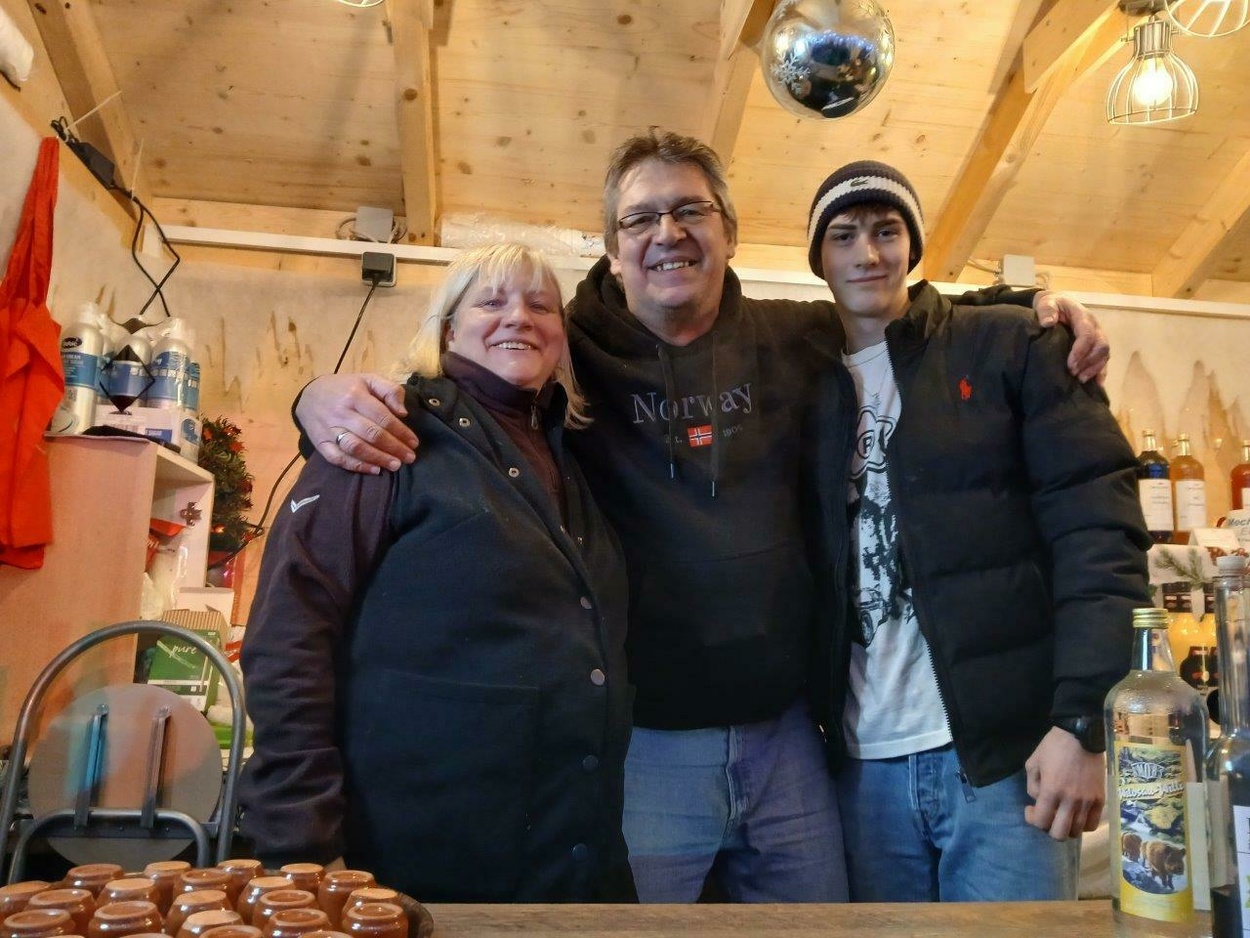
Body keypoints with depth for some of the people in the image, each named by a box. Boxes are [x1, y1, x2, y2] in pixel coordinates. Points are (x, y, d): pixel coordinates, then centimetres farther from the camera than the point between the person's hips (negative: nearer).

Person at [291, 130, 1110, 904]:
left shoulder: (803, 339, 5)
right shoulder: (567, 353, -4)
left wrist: (1036, 311, 9)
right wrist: (331, 394, -19)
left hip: (786, 735, 4)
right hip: (637, 741, -3)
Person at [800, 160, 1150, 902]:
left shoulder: (1009, 347, 1)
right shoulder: (814, 387, 11)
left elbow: (1098, 528, -7)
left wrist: (1082, 720, -15)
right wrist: (810, 722, 1)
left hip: (1007, 746, -3)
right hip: (866, 760, 4)